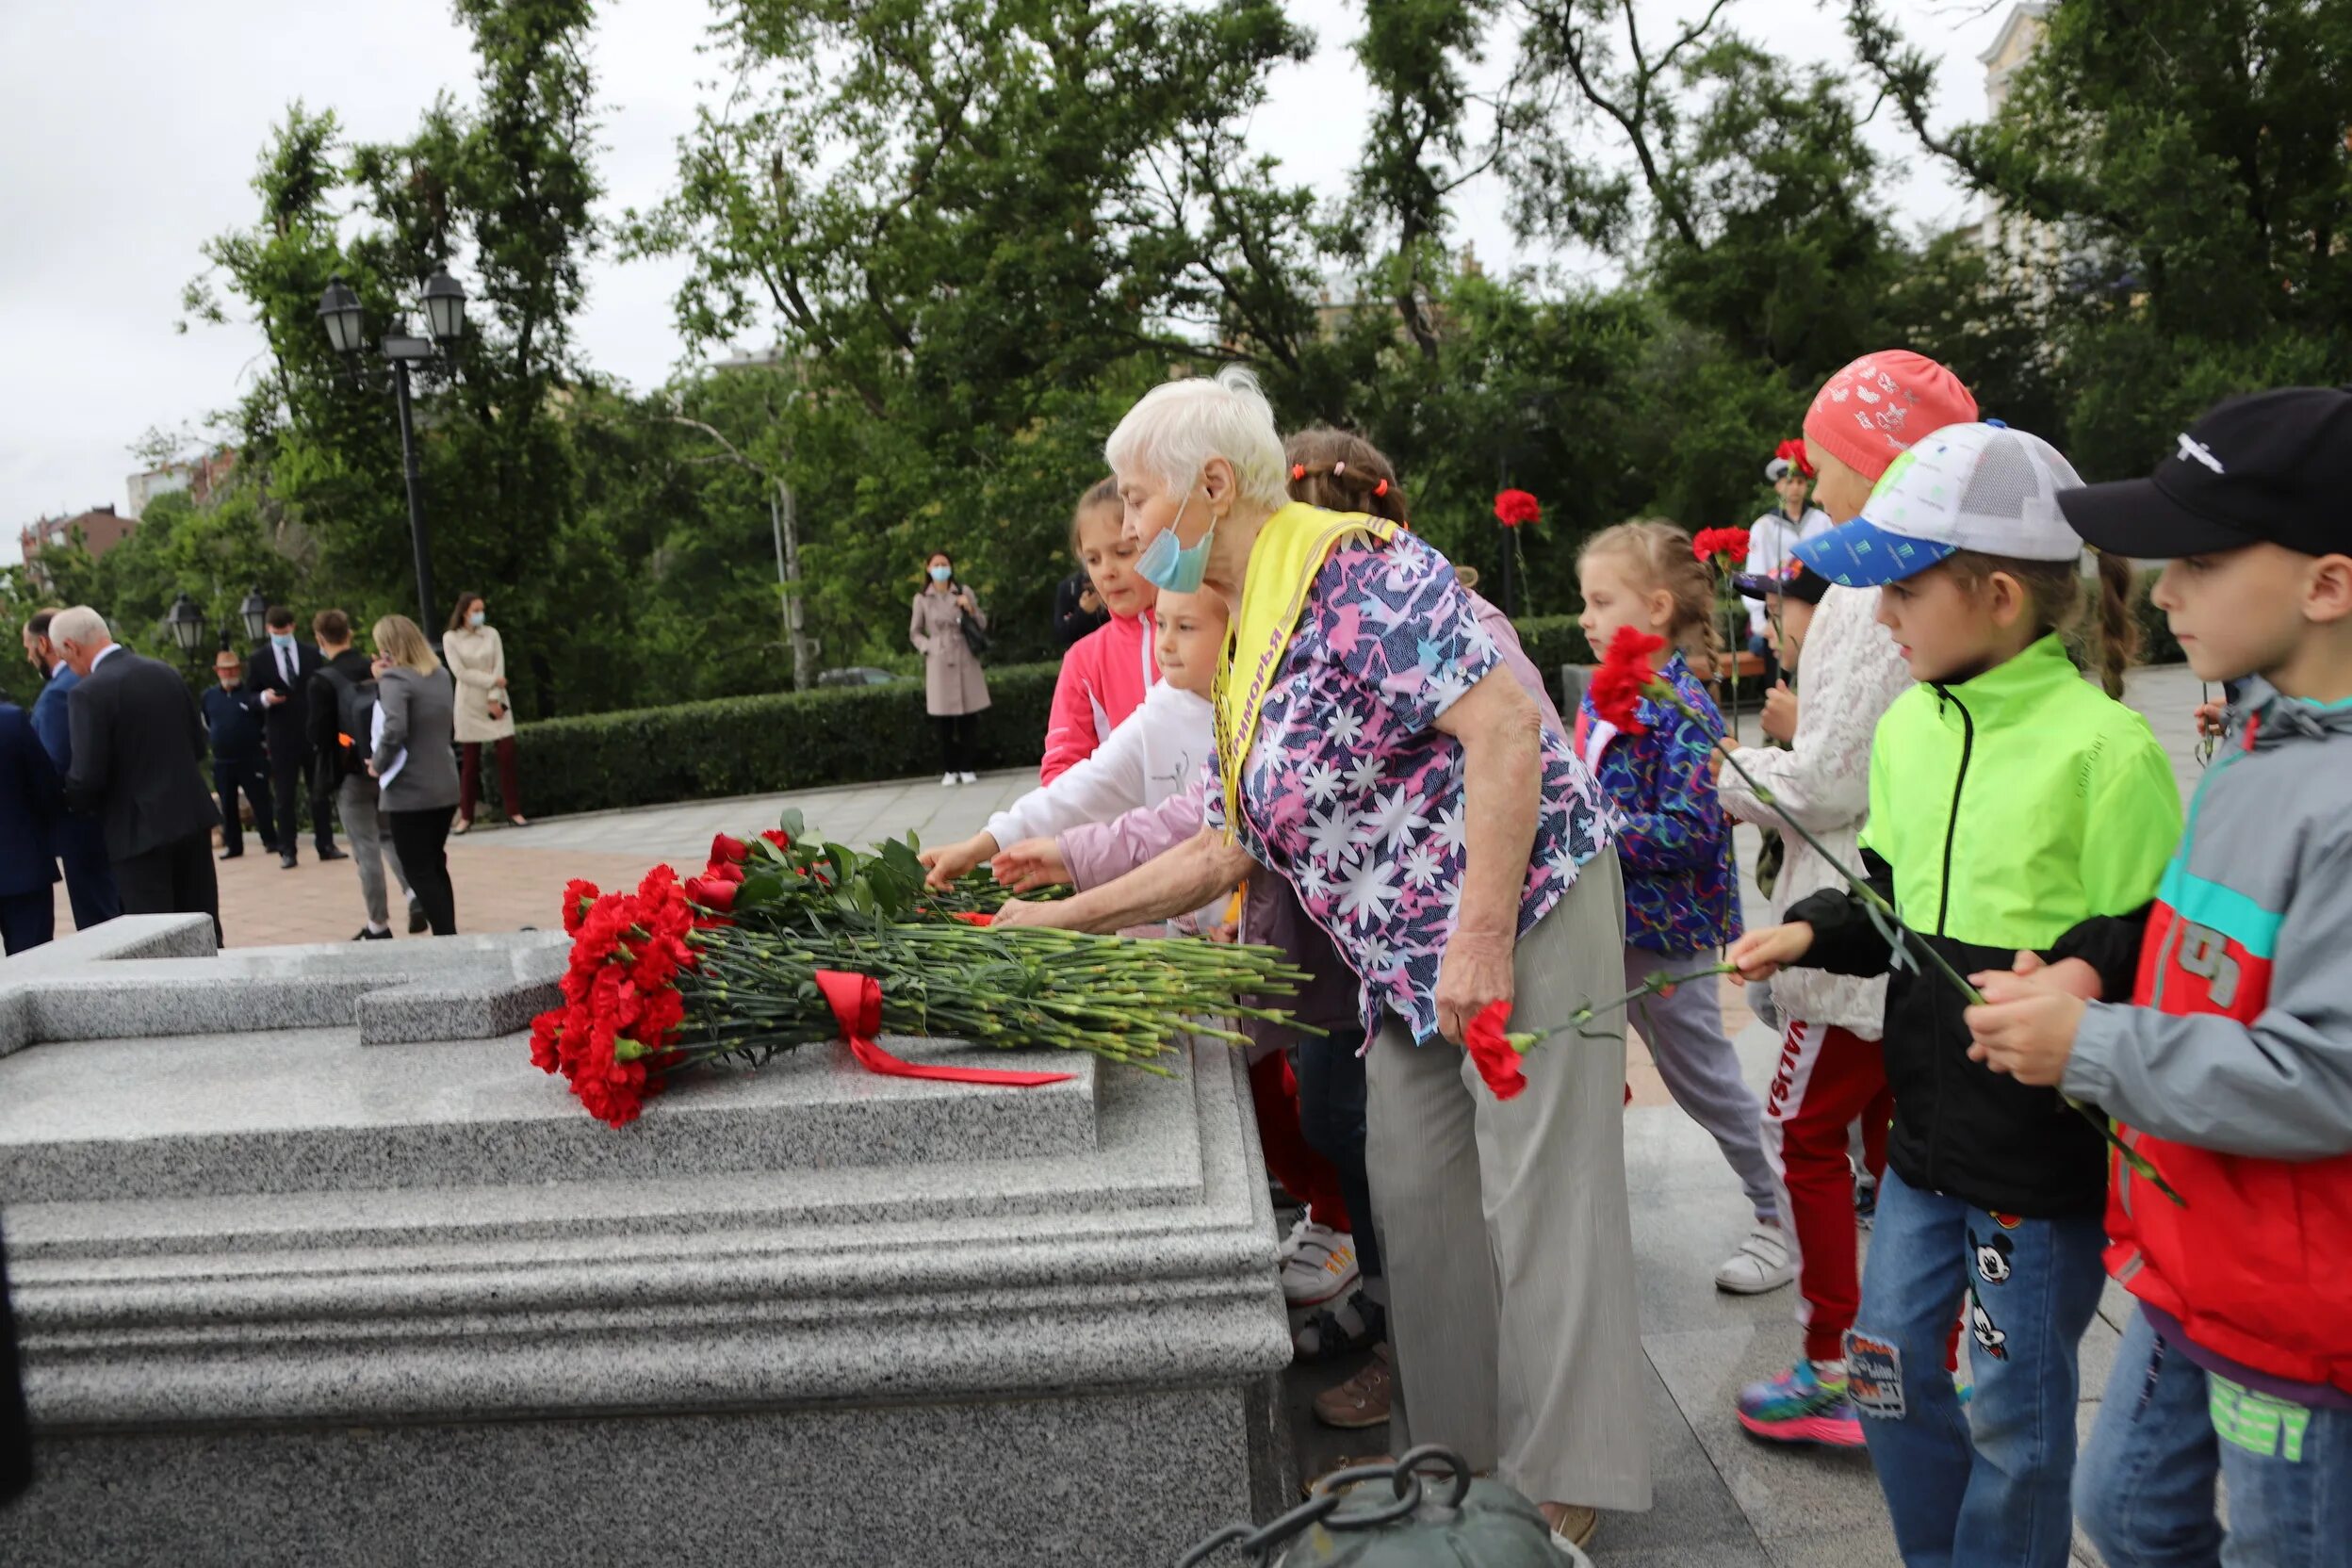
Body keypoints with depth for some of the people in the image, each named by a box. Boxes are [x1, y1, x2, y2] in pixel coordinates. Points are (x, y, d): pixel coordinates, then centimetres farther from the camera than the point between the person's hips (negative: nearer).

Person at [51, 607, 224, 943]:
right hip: (191, 815, 6)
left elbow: (88, 779, -15)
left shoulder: (89, 693, -14)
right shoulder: (167, 673, 6)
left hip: (140, 829, -6)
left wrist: (67, 800, 5)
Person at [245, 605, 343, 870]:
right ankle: (287, 851, 6)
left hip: (313, 732, 1)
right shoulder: (258, 659, 1)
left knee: (319, 792, 7)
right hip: (281, 736, -1)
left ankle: (326, 845, 13)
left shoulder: (311, 653, 5)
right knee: (285, 796, 3)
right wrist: (264, 698, -19)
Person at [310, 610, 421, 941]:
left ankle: (379, 925, 8)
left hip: (351, 774, -4)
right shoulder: (377, 669, -1)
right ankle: (414, 894, -3)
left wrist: (326, 770, 5)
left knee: (366, 849, 3)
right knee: (390, 835, 18)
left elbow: (318, 734, -12)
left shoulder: (323, 680, -13)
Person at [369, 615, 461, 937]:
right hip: (446, 788, 7)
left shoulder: (395, 678, -13)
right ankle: (448, 936, 20)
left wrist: (378, 765, -9)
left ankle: (447, 937, -4)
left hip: (410, 792, -7)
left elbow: (394, 730, -27)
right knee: (436, 867, 18)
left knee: (419, 872, 0)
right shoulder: (440, 676, 9)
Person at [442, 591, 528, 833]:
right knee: (471, 762, -1)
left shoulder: (491, 633, 5)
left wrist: (494, 699, -11)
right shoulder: (451, 638, -2)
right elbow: (460, 672, -11)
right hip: (470, 704, -2)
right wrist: (492, 681, -14)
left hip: (496, 701, 2)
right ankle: (465, 817, 7)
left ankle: (514, 811, 0)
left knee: (507, 755, -5)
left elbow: (499, 667, -2)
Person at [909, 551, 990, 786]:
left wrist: (971, 610, -9)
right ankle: (949, 769, 7)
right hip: (939, 663, -1)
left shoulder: (964, 592, 6)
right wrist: (927, 648, -4)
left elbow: (983, 625, 9)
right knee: (943, 720, -1)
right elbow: (915, 632, 12)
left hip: (965, 661, 1)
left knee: (966, 718, 2)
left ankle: (966, 768, 10)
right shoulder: (922, 599, 4)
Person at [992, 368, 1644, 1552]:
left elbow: (1507, 726, -24)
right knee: (1412, 1190, 11)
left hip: (1527, 908, -9)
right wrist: (1064, 917, 14)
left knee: (1537, 1187, -2)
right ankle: (1452, 1444, 26)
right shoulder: (1247, 645, 12)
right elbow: (1226, 848, 15)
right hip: (1406, 957, 9)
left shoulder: (1357, 572, -16)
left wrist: (1483, 937, -26)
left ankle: (1563, 1479, 12)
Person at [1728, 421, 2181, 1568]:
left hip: (2048, 1144, -7)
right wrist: (1810, 932, -3)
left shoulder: (2104, 747, -17)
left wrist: (2078, 977, -31)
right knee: (1888, 1366, 18)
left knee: (2015, 1407, 11)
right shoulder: (1908, 727, 3)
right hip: (1929, 1127, 7)